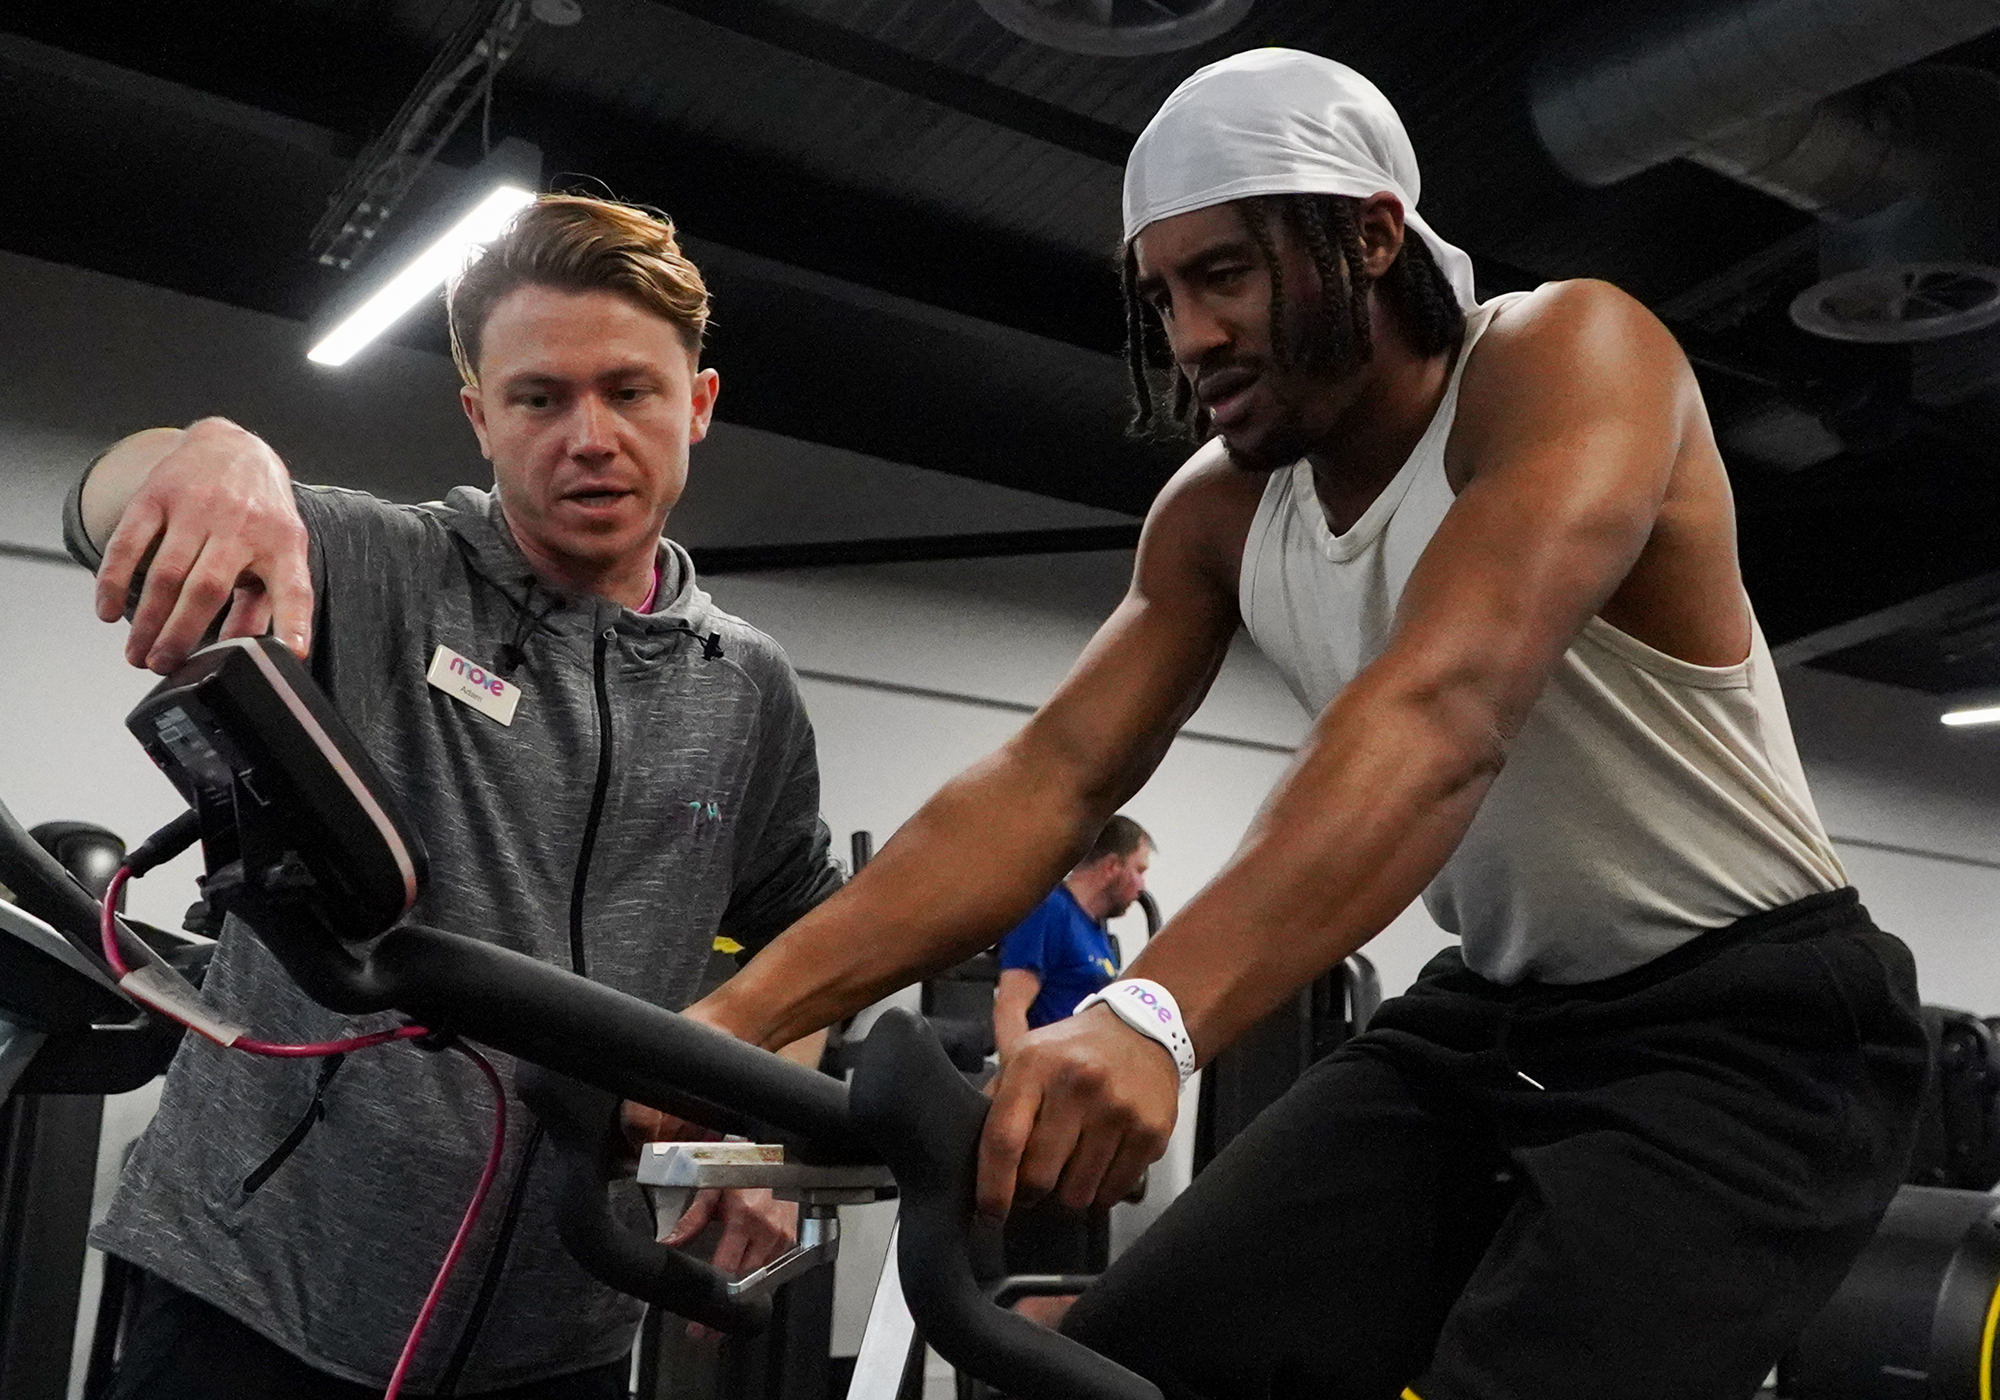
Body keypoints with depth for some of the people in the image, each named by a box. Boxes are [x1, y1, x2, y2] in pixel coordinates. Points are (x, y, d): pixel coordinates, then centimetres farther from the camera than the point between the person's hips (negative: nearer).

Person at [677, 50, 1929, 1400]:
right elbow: (1049, 778, -9)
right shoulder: (1219, 514, 0)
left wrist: (1150, 1017, -50)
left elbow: (1448, 708, -37)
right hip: (1494, 1018, 6)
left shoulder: (1572, 355, -20)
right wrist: (739, 1013, -21)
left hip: (1756, 1019, -5)